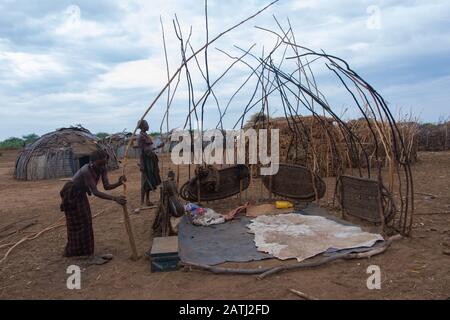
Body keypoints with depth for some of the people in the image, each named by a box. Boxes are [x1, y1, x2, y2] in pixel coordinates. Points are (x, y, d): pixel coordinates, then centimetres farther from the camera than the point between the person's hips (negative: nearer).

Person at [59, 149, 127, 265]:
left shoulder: (102, 169, -13)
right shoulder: (86, 171, -35)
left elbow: (107, 186, -17)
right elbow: (95, 192, -38)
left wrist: (119, 183, -37)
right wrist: (115, 198, -45)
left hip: (81, 194, 8)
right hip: (71, 195, -8)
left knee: (85, 222, 12)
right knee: (78, 224, -6)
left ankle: (71, 250, 29)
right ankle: (90, 256, -4)